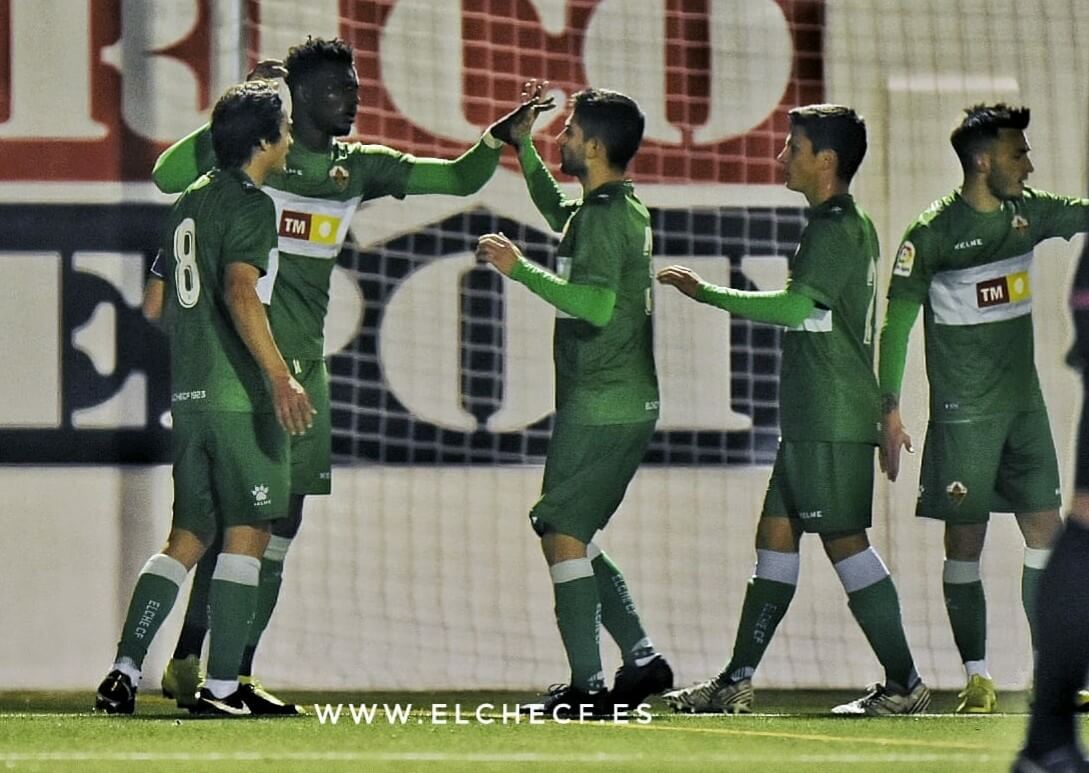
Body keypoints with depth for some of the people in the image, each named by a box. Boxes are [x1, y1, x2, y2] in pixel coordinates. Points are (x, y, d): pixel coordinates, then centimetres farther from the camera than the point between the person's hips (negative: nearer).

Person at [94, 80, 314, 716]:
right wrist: (281, 376, -27)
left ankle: (125, 670, 1)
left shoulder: (188, 203, 18)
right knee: (247, 533, -3)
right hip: (241, 394, -8)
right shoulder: (250, 204, -8)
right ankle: (222, 684, -5)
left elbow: (163, 303, 23)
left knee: (189, 537, 11)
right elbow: (240, 291, -23)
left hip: (189, 394, 8)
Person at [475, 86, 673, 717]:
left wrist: (521, 269, -21)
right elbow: (558, 213, 39)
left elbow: (597, 304, -26)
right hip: (627, 405, 10)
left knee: (563, 535, -7)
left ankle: (587, 686, -9)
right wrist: (523, 145, 33)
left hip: (600, 408, -10)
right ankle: (642, 658, 10)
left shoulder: (606, 216, -14)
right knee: (573, 538, 14)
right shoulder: (617, 208, 16)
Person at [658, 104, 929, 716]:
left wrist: (707, 293, -20)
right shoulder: (852, 225, 17)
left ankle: (905, 684, -7)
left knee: (845, 541, -9)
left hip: (831, 419, -10)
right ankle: (737, 683, 13)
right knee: (776, 535, 10)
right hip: (813, 418, 10)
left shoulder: (837, 228, -14)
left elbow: (795, 306, -26)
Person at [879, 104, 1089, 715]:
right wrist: (890, 410, -10)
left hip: (1025, 406, 6)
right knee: (965, 544, -2)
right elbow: (896, 326, -7)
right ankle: (977, 679, 4)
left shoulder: (1027, 214, 6)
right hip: (964, 413, -6)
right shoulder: (932, 233, -10)